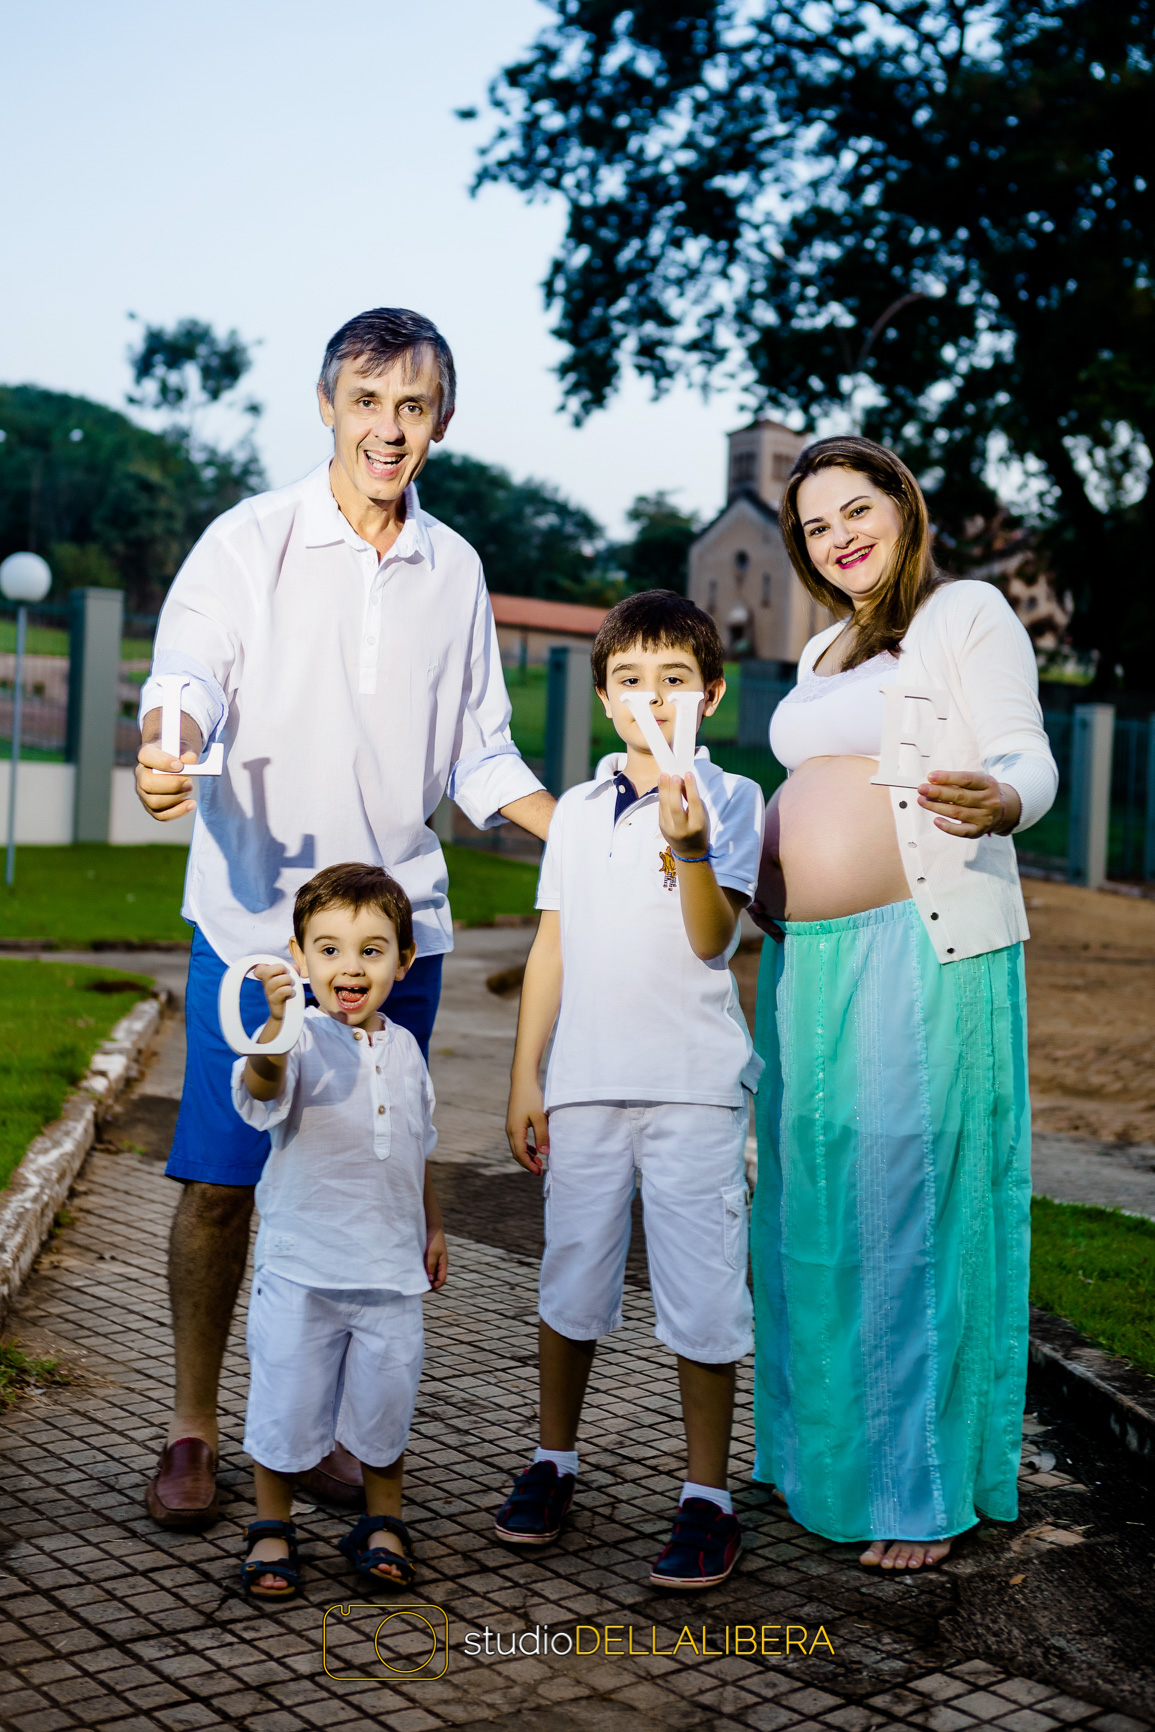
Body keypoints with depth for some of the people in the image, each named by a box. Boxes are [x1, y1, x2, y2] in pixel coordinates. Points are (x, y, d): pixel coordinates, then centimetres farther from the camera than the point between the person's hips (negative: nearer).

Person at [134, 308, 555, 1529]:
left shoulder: (454, 569, 11)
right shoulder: (249, 541, 1)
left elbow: (478, 752, 15)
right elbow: (186, 679, -11)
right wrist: (166, 753, -34)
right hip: (253, 921, -3)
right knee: (219, 1184, 1)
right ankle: (190, 1430, 18)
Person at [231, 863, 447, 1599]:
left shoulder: (404, 1047, 7)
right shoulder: (302, 1040, -12)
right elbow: (261, 1089, -36)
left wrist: (433, 1227, 21)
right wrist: (276, 1026, -55)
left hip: (392, 1267, 4)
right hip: (300, 1264, -4)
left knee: (386, 1397, 11)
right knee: (287, 1397, 5)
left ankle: (383, 1523, 31)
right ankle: (272, 1530, 25)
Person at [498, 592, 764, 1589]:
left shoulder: (729, 798, -2)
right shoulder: (577, 811, 11)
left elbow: (712, 939, -13)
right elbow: (552, 949, 13)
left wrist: (688, 844, -30)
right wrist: (524, 1078, 10)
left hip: (694, 1086, -4)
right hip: (585, 1084, 4)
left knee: (700, 1294, 0)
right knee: (571, 1283, 12)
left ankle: (708, 1498, 13)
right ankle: (554, 1463, 31)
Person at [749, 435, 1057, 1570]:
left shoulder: (968, 613, 0)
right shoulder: (823, 650, 22)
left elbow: (1028, 756, -12)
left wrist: (998, 804, -32)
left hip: (929, 947, -7)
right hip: (808, 960, 8)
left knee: (912, 1204, -7)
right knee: (811, 1206, 9)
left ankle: (924, 1490, 3)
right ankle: (816, 1455, 21)